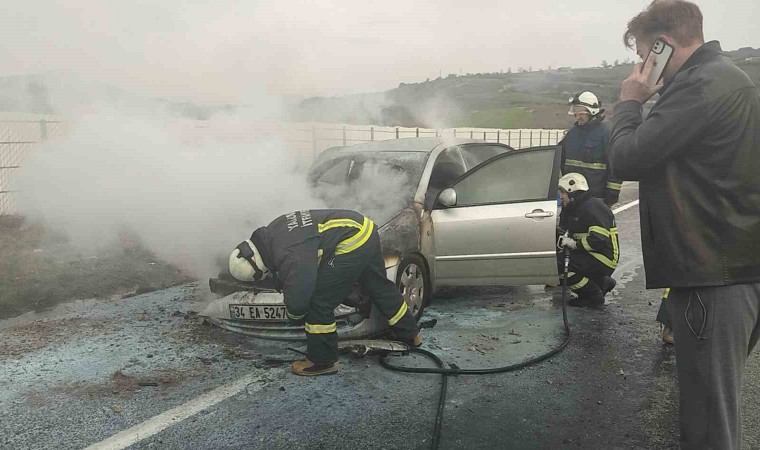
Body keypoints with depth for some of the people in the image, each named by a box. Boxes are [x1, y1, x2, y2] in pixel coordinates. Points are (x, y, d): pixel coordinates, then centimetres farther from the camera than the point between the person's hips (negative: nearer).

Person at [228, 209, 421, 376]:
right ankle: (411, 334, 43)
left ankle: (321, 361, 12)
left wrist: (295, 316, 7)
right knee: (379, 287, 25)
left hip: (352, 242, -10)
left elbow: (297, 299, -15)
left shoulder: (290, 257, -21)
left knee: (318, 301, -2)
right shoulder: (270, 234, 6)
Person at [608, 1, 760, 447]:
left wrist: (630, 101, -5)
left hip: (714, 273, -10)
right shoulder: (723, 79, 18)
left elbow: (627, 159, -18)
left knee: (709, 414, -1)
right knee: (712, 399, 21)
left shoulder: (704, 85, -16)